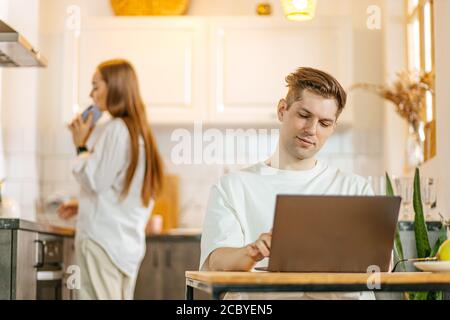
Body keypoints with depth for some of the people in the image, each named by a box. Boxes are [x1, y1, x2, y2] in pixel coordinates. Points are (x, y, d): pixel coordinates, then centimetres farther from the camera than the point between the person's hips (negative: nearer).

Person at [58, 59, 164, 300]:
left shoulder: (114, 129, -12)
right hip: (128, 238, 9)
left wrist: (81, 146, -1)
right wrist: (82, 205, 21)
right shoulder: (139, 131, 16)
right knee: (120, 296, 10)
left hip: (103, 236, -9)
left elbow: (95, 181, -13)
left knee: (100, 295, -7)